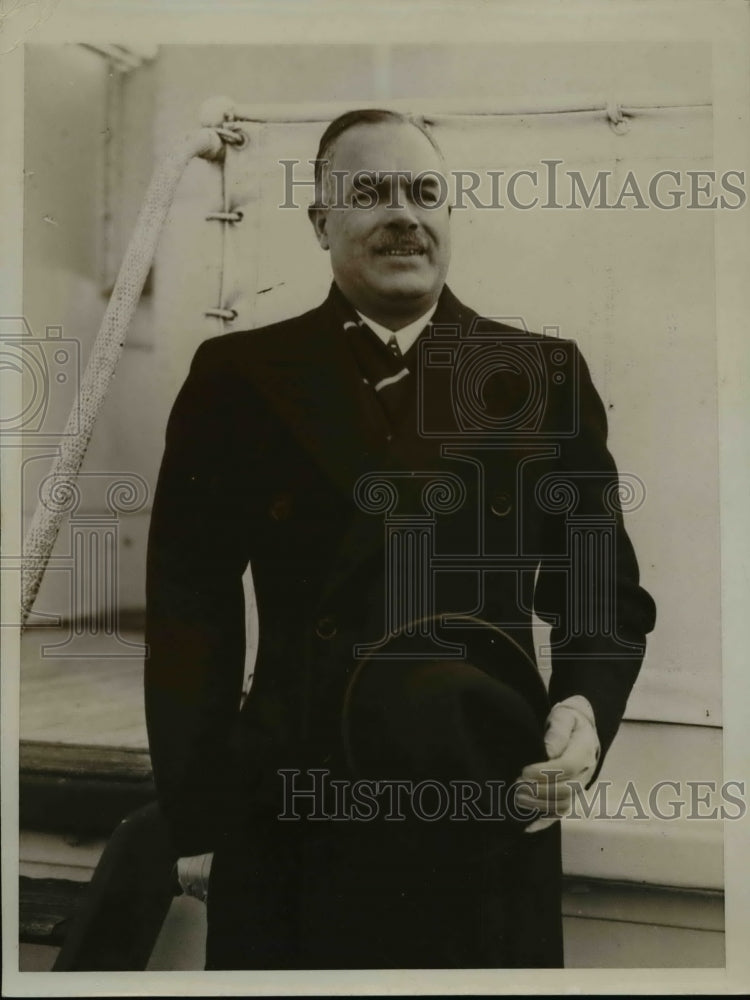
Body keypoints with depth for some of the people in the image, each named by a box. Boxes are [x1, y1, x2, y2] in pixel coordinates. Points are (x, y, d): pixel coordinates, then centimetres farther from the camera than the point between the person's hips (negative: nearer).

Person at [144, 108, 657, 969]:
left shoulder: (547, 376, 3)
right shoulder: (239, 376, 0)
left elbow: (606, 586, 5)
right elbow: (189, 602, -1)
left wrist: (588, 713, -13)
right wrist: (201, 810, -6)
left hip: (494, 819, 1)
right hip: (292, 818, 0)